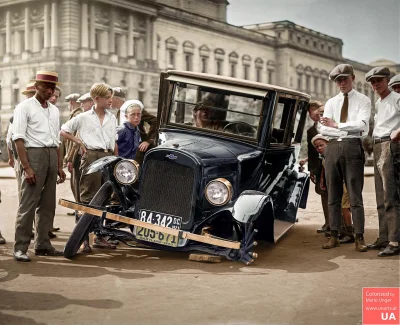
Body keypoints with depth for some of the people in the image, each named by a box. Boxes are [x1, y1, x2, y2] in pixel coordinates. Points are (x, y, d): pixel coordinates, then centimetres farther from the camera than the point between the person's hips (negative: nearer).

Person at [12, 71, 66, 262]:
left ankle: (43, 245, 16)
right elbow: (18, 138, -9)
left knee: (48, 204, 8)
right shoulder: (25, 107, -2)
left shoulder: (54, 110, 17)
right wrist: (26, 167, -17)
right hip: (33, 154, -6)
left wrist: (59, 166, 14)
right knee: (28, 203, -8)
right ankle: (20, 248, -4)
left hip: (52, 156, 6)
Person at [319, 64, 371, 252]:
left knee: (355, 194, -3)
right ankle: (334, 236, 12)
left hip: (353, 147, -4)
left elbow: (362, 125, -11)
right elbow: (324, 129, 3)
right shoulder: (331, 103, 15)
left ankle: (359, 238, 0)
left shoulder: (363, 101, 5)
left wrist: (336, 125, -10)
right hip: (333, 147, 4)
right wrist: (348, 130, -7)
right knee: (333, 195, 6)